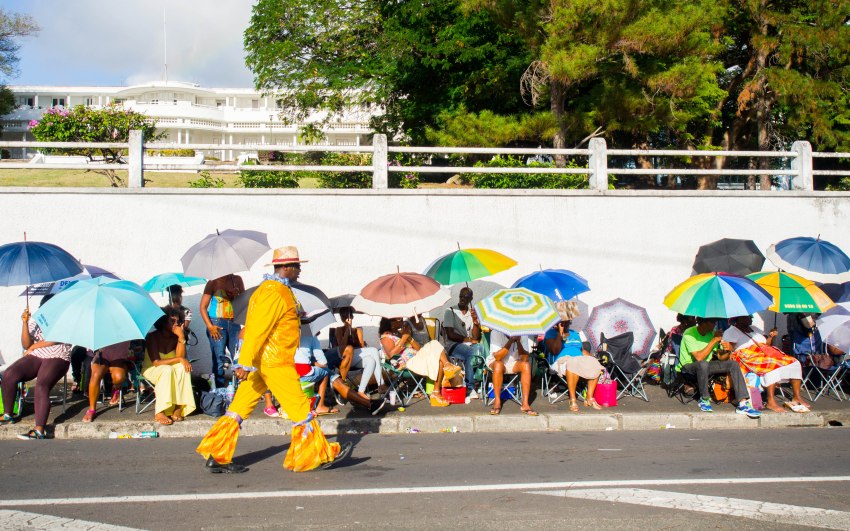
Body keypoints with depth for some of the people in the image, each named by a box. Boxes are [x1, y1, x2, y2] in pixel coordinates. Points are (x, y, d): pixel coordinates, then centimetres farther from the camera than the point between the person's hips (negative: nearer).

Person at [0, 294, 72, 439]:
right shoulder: (35, 322, 15)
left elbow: (55, 340, -8)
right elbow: (26, 345, 6)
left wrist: (34, 346, 1)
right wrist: (25, 323, -6)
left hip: (57, 358, -5)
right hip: (35, 357, 5)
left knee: (41, 386, -31)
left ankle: (39, 431, -42)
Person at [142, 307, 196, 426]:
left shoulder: (176, 336, -4)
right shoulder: (152, 336, -18)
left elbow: (181, 357, -18)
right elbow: (156, 362, -26)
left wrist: (181, 337, -26)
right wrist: (179, 359, -30)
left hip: (169, 368, 4)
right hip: (151, 369, -4)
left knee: (183, 368, -28)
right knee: (167, 370, -36)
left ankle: (178, 407, -30)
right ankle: (159, 413, -38)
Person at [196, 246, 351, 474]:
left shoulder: (269, 288, 17)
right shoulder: (276, 293, -16)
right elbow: (257, 329, -22)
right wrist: (245, 363, -25)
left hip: (261, 361, 10)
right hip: (275, 362, -10)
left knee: (240, 407, 8)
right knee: (299, 408, 0)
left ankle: (217, 455, 9)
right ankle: (319, 455, 9)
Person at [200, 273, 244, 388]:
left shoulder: (237, 280, 10)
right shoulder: (213, 283, -1)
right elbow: (203, 307, -1)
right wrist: (210, 326, -12)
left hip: (234, 323, 4)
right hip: (217, 324, -4)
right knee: (219, 359, -3)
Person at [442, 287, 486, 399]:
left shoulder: (473, 313, 15)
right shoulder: (450, 312, 3)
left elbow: (476, 338, 5)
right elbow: (450, 335, -7)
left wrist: (475, 321, -10)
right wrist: (468, 339, -10)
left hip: (470, 346, 4)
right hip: (453, 346, -4)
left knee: (480, 347, -31)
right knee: (471, 352, -36)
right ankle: (470, 387, -29)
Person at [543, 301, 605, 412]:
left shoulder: (575, 333, 26)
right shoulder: (551, 333, 7)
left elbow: (583, 350, 22)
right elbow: (555, 351, -9)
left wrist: (591, 357, 2)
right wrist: (560, 333, -11)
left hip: (580, 358, 6)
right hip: (561, 360, -6)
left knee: (595, 364, -24)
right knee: (573, 363, -40)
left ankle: (589, 398, -17)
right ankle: (573, 399, -35)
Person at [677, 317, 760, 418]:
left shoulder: (712, 333, 2)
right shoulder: (689, 334, -19)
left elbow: (720, 357, 3)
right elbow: (699, 357, -29)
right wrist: (714, 340, -24)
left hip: (705, 366, 7)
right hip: (687, 367, -7)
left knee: (733, 364, -11)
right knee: (703, 364, -40)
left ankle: (743, 403, -18)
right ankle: (704, 399, -18)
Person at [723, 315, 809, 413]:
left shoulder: (754, 329, 28)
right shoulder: (731, 331, 7)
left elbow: (766, 344, 26)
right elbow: (728, 350, -5)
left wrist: (771, 337, 9)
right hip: (748, 356, -8)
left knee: (794, 362, -11)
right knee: (771, 364, -36)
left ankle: (797, 398, -12)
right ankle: (770, 402, -38)